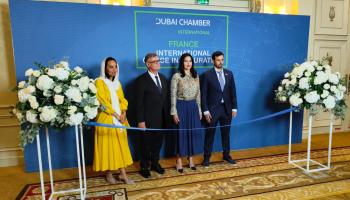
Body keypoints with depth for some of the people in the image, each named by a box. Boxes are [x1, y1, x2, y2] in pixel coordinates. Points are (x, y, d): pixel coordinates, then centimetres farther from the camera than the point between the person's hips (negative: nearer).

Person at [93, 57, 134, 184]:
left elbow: (122, 100, 9)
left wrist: (123, 113, -8)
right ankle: (108, 174, 17)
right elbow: (103, 102, -13)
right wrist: (116, 115, -14)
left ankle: (123, 174, 13)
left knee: (121, 145, 6)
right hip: (106, 119, -6)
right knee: (107, 145, 2)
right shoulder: (99, 82, -7)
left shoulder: (117, 83, 13)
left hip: (120, 119, 6)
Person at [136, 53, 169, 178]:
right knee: (146, 144, 11)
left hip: (161, 118, 6)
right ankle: (144, 167, 29)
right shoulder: (142, 80, -11)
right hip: (148, 119, -5)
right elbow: (139, 102, -13)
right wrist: (141, 120, -15)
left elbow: (166, 97, 10)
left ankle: (155, 163, 37)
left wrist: (167, 115, 6)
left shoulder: (163, 78, 9)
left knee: (158, 142, 17)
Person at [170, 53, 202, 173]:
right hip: (181, 107, -4)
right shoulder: (176, 76, -6)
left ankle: (190, 158, 26)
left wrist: (199, 110, 10)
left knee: (193, 132, 9)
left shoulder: (196, 76, 8)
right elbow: (173, 95, -8)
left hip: (193, 107, 5)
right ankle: (179, 160, 17)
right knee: (181, 133, 2)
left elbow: (198, 94, 12)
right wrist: (174, 112, -12)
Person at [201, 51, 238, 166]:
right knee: (210, 134, 6)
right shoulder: (207, 74, -6)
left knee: (226, 133, 14)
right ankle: (207, 157, 18)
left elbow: (233, 91, 8)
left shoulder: (229, 73, 6)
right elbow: (203, 94, -8)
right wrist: (206, 111, -12)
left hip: (226, 108, 4)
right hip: (212, 109, -3)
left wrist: (234, 108, 3)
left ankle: (226, 155, 30)